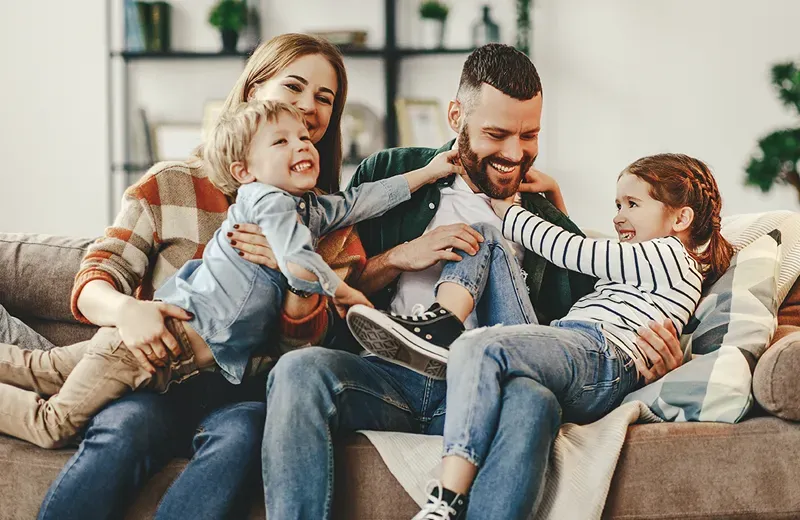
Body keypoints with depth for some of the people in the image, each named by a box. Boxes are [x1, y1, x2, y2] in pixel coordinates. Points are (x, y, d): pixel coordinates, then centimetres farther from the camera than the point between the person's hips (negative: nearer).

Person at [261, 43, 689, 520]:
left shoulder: (551, 227, 22)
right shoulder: (391, 175, 18)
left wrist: (652, 350, -2)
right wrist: (402, 257, -1)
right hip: (388, 373, 0)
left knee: (532, 399, -37)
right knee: (300, 369, -33)